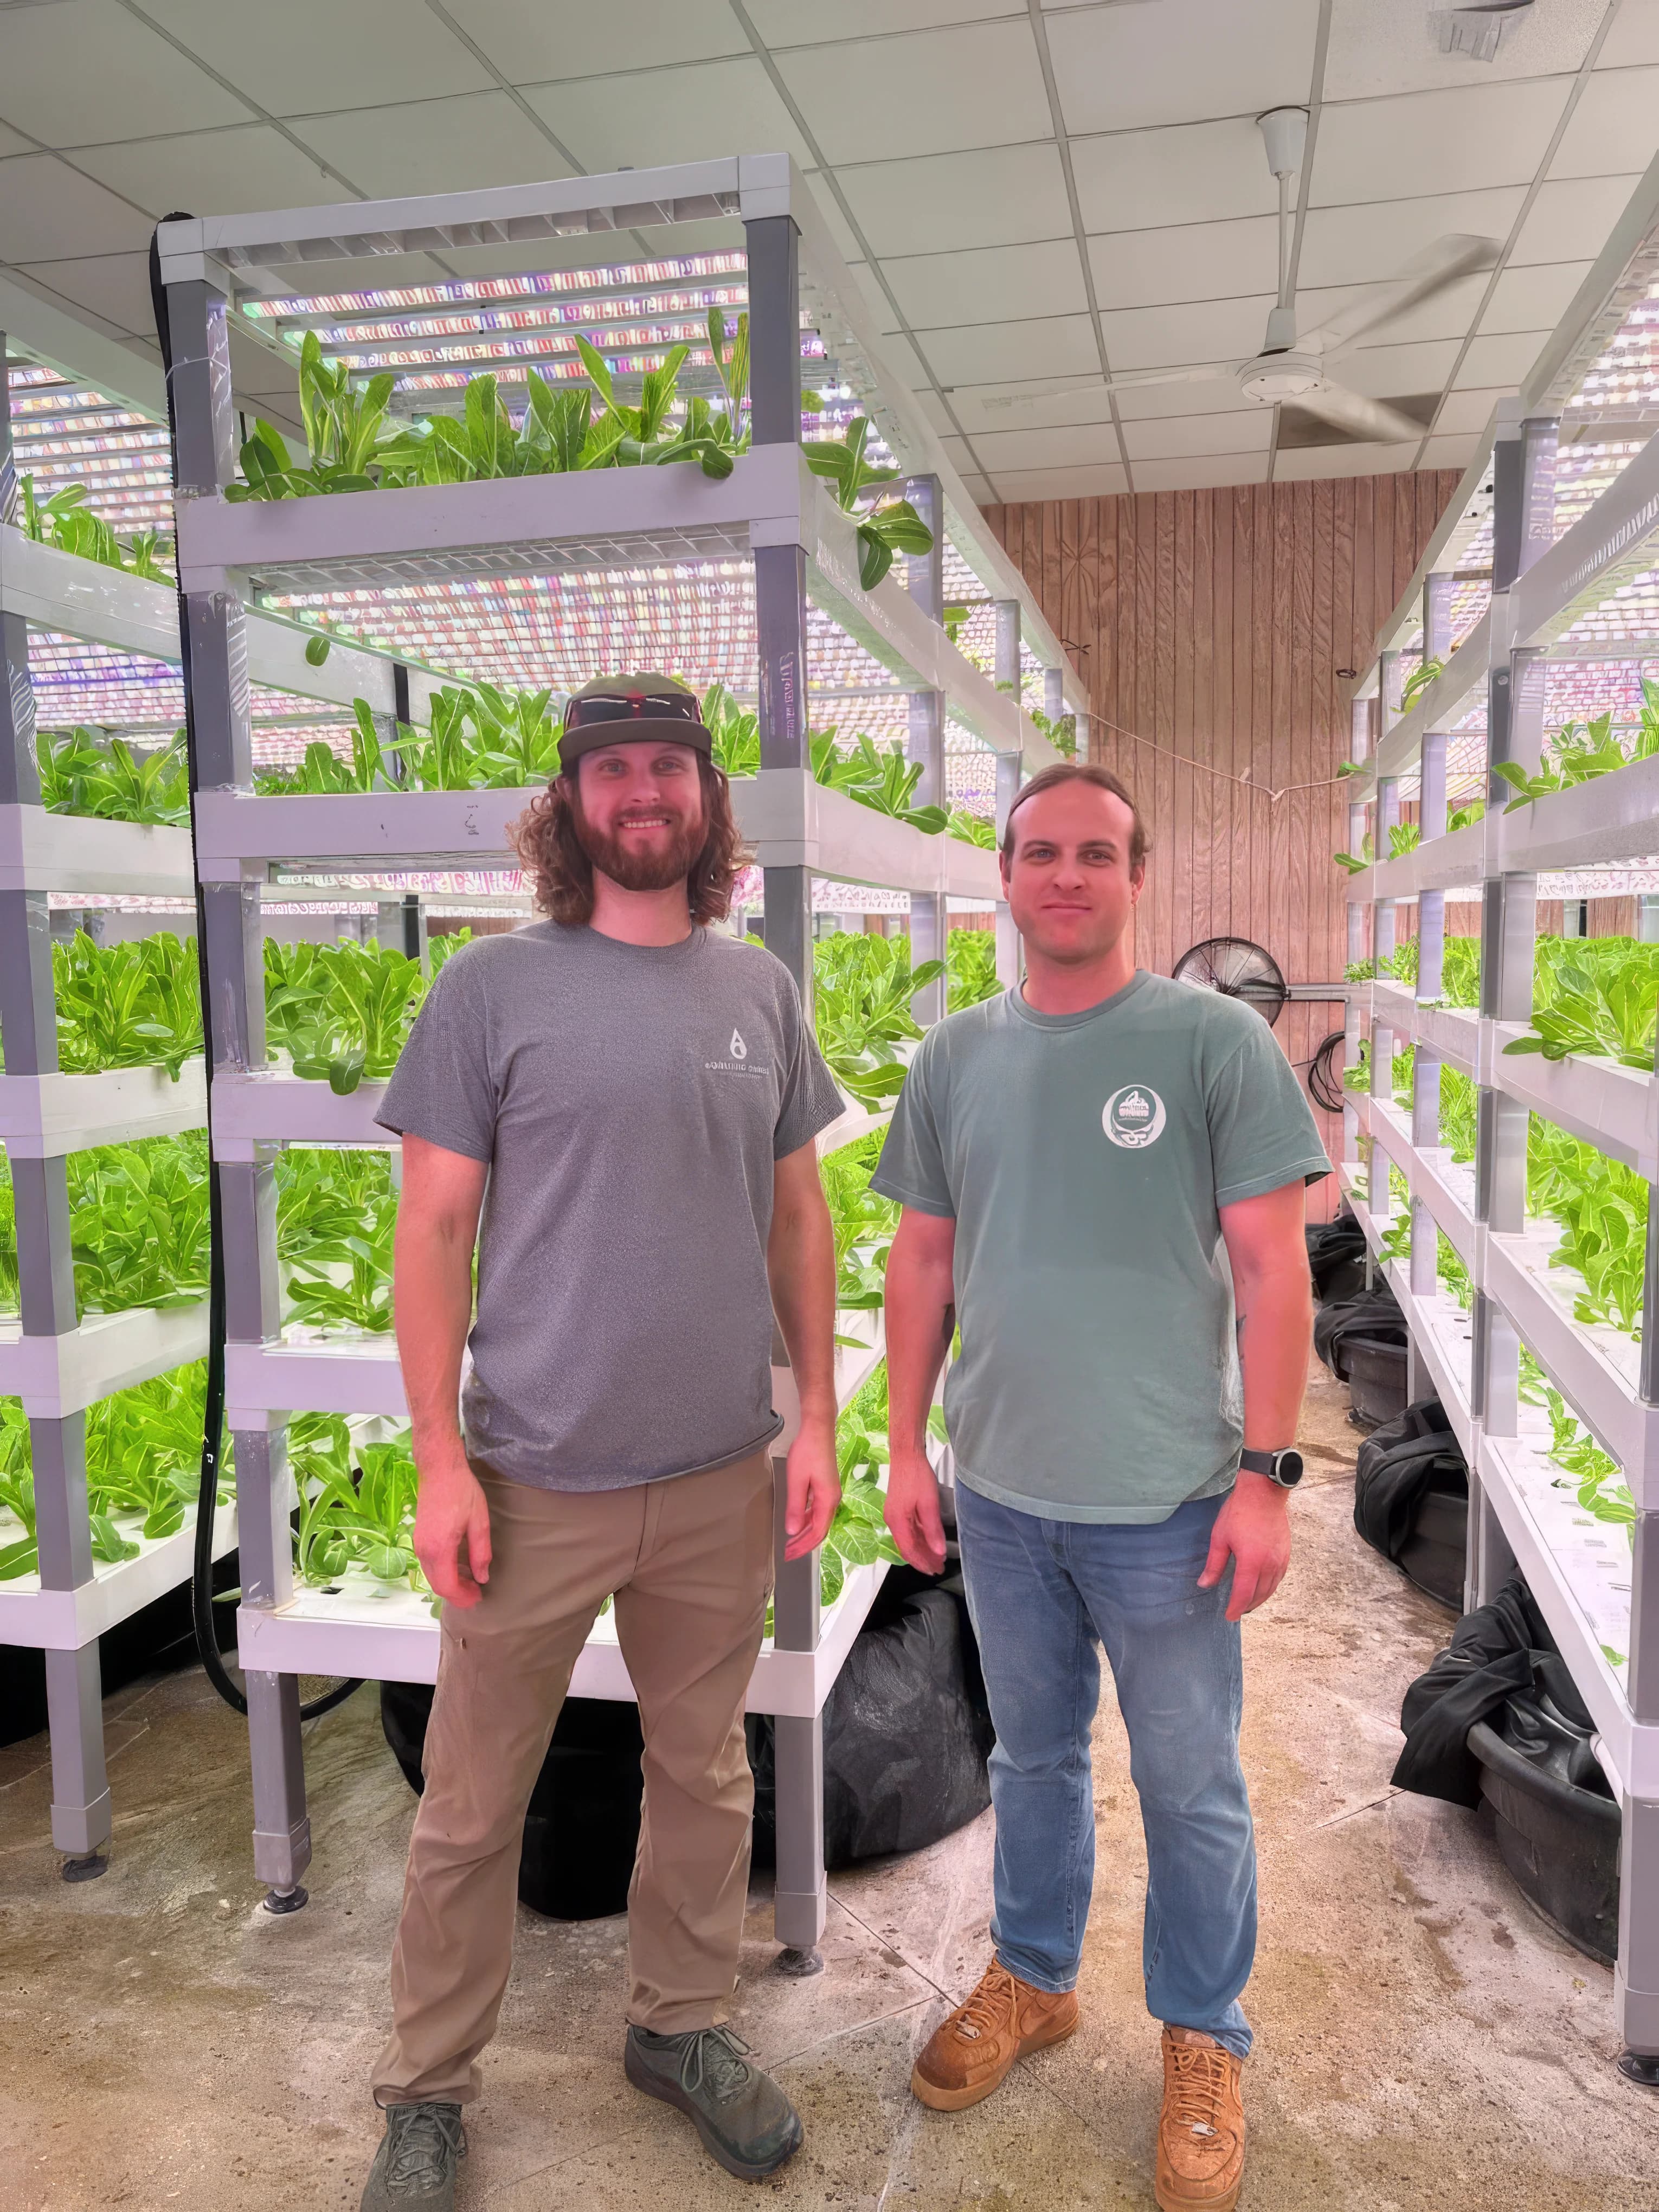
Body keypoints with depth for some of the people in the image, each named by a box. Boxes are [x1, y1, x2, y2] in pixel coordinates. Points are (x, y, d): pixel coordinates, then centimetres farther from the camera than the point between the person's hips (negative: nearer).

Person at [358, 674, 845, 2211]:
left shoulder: (760, 993, 5)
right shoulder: (493, 989, -6)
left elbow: (797, 1218, 9)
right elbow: (433, 1231, -6)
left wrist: (817, 1416, 5)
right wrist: (440, 1459, -10)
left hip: (721, 1476, 3)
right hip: (535, 1478, -3)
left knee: (704, 1775, 18)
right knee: (472, 1807, 11)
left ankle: (679, 2026, 42)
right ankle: (426, 2088, 35)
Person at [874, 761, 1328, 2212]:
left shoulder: (1216, 1041, -8)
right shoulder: (954, 1059, 3)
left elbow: (1270, 1266, -9)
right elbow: (923, 1261, 8)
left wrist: (1265, 1474, -11)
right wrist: (906, 1449, 6)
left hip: (1166, 1498, -3)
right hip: (1000, 1494, 4)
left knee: (1190, 1789, 13)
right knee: (1034, 1756, 22)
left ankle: (1204, 2039, 36)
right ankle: (1033, 1981, 44)